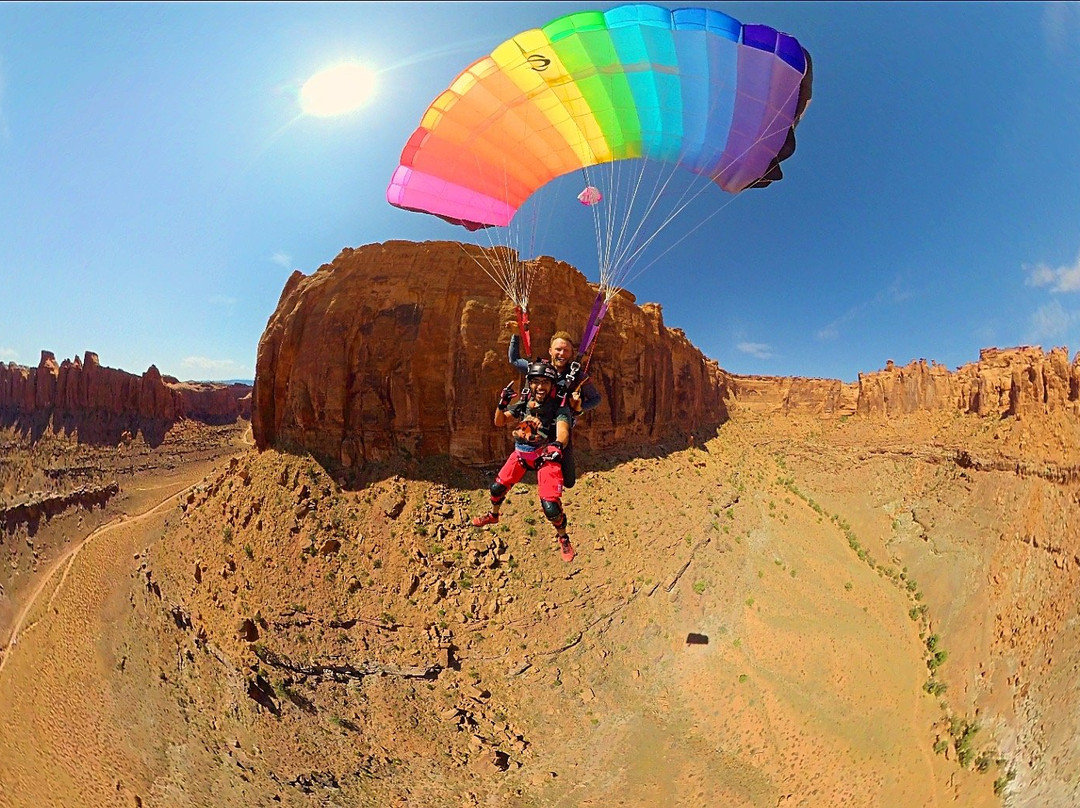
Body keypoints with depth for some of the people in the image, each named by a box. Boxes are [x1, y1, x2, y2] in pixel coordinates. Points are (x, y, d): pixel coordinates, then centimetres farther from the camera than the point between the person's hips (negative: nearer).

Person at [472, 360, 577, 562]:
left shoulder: (559, 407, -18)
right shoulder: (524, 403, -4)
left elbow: (563, 432, -34)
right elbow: (499, 422, 1)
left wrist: (557, 445, -56)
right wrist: (502, 403, -18)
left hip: (546, 456, -5)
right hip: (521, 453, 5)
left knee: (550, 505, -16)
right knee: (497, 487, 13)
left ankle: (563, 538, 15)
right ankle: (493, 515, 49)